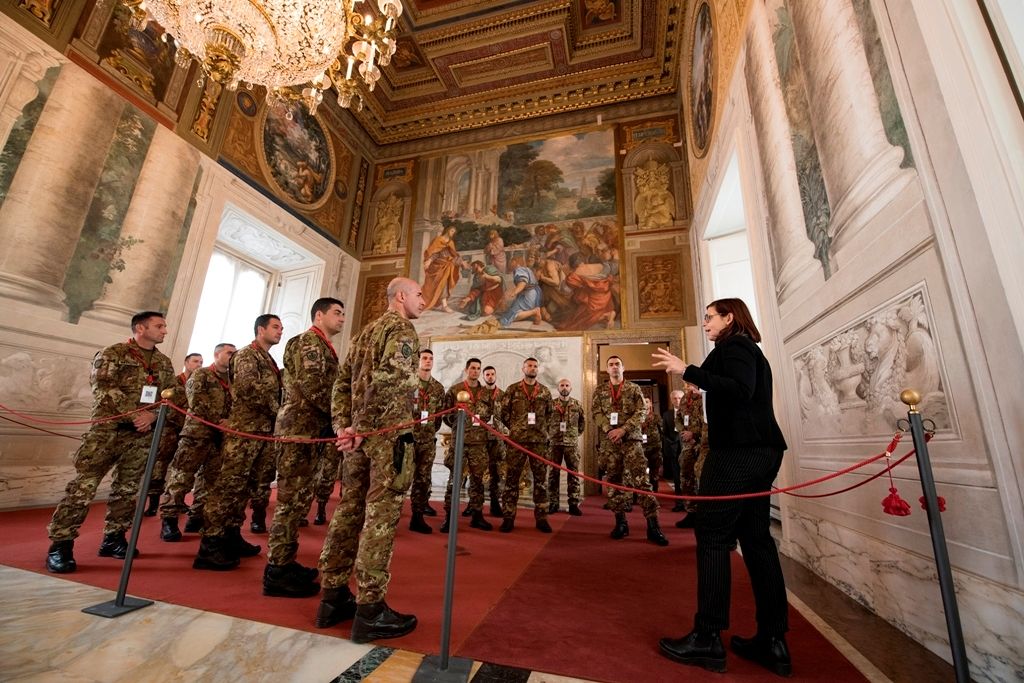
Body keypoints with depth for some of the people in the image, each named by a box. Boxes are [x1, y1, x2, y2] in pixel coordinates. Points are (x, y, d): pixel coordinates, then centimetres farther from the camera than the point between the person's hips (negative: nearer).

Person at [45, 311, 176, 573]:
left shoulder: (164, 363, 13)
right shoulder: (113, 353, -2)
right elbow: (102, 388, -11)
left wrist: (152, 415, -8)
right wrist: (132, 414, -16)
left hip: (142, 435, 5)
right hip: (108, 428, -5)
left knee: (127, 488, 10)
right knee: (84, 485, -6)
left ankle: (113, 538, 21)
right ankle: (60, 544, 5)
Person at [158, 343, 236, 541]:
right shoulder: (201, 374, 3)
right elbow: (196, 400, -9)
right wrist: (218, 420, -14)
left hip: (222, 435, 6)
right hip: (197, 431, -5)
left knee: (211, 478, 8)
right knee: (182, 475, -6)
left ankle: (197, 517, 17)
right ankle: (169, 519, 2)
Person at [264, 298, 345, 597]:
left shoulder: (322, 346, 23)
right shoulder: (309, 342, -8)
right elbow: (311, 385, -20)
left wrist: (332, 420, 10)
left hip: (309, 428, 10)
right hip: (301, 427, -10)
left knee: (298, 498, 14)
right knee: (292, 498, -5)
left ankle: (284, 562, 23)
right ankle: (277, 572, 4)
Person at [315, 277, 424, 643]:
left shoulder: (366, 331, 21)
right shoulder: (402, 329, -6)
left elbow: (342, 382, 16)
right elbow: (387, 378, -21)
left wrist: (344, 426, 8)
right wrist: (362, 428, -14)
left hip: (359, 437, 9)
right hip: (389, 434, -8)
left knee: (349, 510, 13)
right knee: (381, 516, -3)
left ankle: (333, 597, 25)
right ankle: (370, 609, 6)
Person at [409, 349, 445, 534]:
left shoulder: (438, 388, 11)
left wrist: (432, 430, 10)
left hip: (428, 440, 4)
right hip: (407, 436, -4)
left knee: (423, 478, 8)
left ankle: (417, 517, 17)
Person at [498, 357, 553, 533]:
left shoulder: (545, 391, 10)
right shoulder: (512, 389, 4)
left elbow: (550, 414, 18)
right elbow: (503, 413, 6)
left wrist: (546, 431, 11)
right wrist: (515, 427, 6)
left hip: (539, 441, 2)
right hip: (517, 440, -2)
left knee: (541, 479, 5)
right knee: (511, 479, 2)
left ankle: (541, 517, 15)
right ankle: (508, 517, 11)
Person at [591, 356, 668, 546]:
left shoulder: (634, 388, 8)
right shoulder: (600, 390, 12)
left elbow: (640, 413, -1)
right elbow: (596, 412, 2)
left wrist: (623, 430, -14)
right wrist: (609, 430, -14)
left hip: (631, 439, -2)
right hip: (608, 441, 2)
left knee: (641, 480, -9)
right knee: (614, 481, 7)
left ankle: (653, 525, -6)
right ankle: (620, 522, 16)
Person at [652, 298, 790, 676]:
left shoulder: (734, 345, -5)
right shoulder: (749, 349, 23)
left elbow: (740, 390, -23)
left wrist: (687, 371, -26)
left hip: (738, 451, -10)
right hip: (759, 451, 10)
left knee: (712, 536, -6)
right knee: (756, 537, 10)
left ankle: (708, 638, -1)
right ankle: (773, 641, 16)